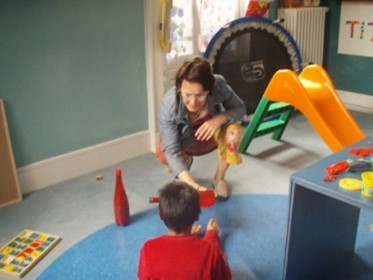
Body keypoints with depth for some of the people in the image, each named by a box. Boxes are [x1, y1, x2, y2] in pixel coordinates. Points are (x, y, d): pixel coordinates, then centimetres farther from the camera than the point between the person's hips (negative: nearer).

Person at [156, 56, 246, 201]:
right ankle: (186, 160, 9)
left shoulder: (219, 85, -34)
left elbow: (240, 108, -18)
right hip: (186, 141, 0)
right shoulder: (169, 105, -38)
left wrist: (220, 119, -40)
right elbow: (171, 150, -41)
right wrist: (190, 183, -57)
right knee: (163, 152, -31)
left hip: (211, 133, 1)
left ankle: (219, 179, -5)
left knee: (233, 130, -32)